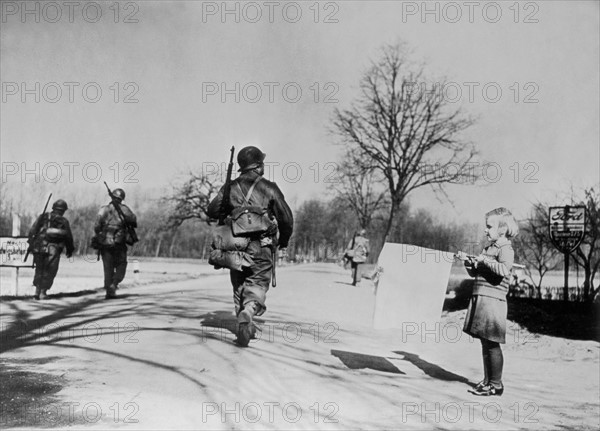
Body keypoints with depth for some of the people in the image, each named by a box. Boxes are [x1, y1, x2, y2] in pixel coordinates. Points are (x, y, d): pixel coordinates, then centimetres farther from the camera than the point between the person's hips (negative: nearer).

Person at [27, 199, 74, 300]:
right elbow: (69, 237, 6)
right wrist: (70, 250, 19)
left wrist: (31, 243, 8)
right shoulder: (64, 221, 4)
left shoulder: (43, 217, 9)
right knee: (49, 271, 8)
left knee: (39, 269, 18)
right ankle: (43, 292, 4)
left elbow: (32, 230, 3)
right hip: (53, 249, -2)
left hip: (39, 247, 2)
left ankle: (37, 290, 12)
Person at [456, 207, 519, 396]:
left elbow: (504, 270, -29)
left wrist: (485, 260, -22)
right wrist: (467, 261, 8)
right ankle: (487, 380, 23)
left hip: (493, 301, -9)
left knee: (492, 344, -3)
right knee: (485, 343, 14)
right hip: (480, 299, 9)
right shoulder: (488, 248, 17)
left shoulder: (505, 249, -9)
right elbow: (474, 273, 24)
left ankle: (496, 384, 6)